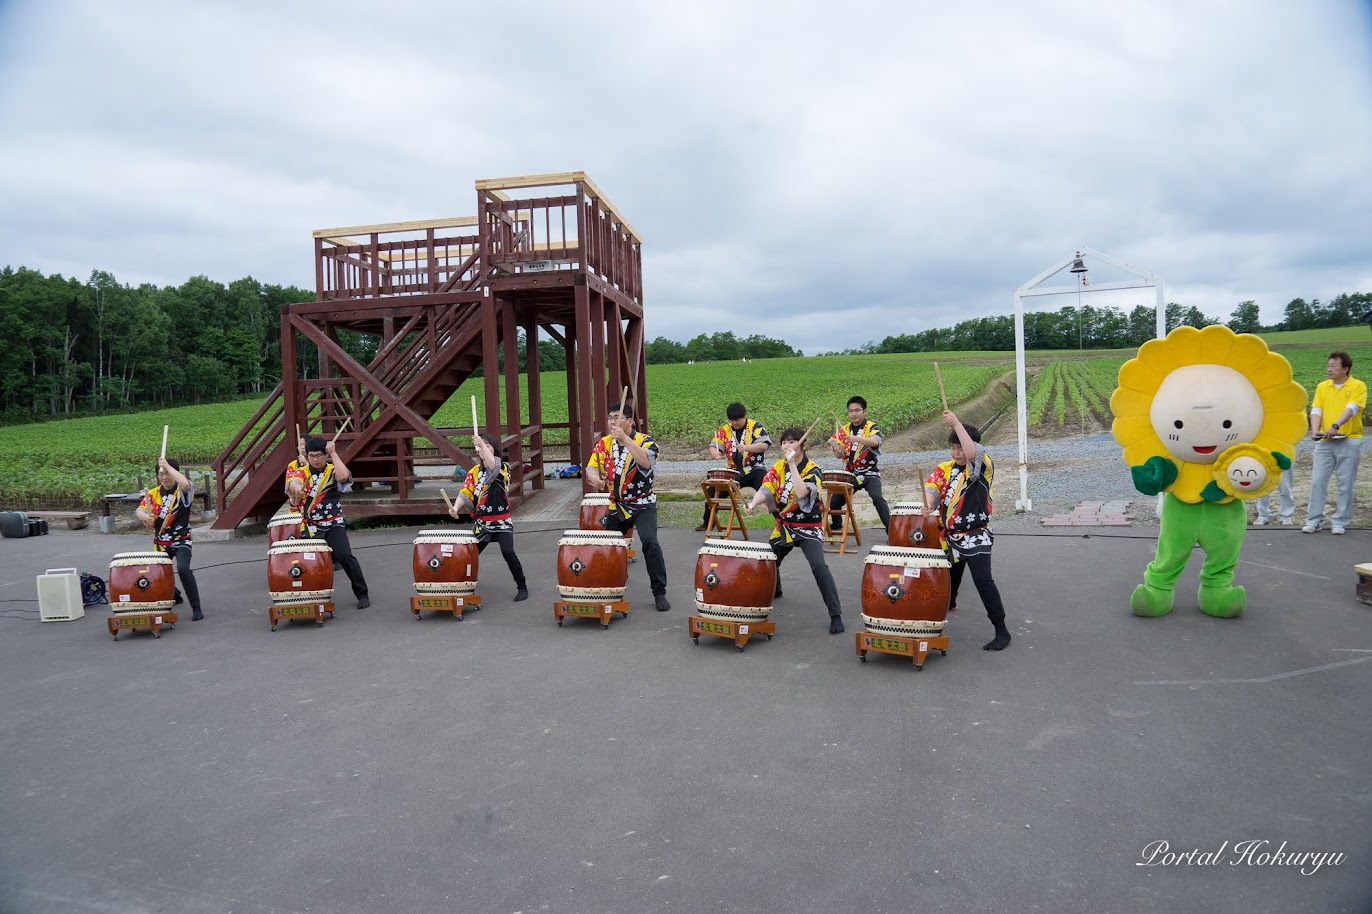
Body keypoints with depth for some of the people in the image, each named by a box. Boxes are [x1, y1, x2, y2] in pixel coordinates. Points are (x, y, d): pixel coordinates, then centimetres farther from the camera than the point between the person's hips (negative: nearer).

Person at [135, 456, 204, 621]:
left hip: (181, 541, -6)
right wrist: (145, 516, -31)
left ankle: (196, 608, -17)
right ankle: (174, 595, 46)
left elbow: (186, 484, -34)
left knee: (183, 569, -26)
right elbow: (139, 510, -7)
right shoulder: (153, 493, 4)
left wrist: (168, 466, -26)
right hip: (161, 543, 6)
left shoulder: (182, 491, -9)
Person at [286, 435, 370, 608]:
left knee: (345, 556, -16)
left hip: (334, 524, -2)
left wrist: (334, 453, -17)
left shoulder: (333, 471, 0)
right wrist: (296, 488, -44)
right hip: (310, 527, 2)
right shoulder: (301, 472, 3)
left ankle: (362, 594, -3)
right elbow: (294, 484, -19)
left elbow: (343, 477, -25)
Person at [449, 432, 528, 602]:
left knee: (508, 553, -20)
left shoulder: (503, 467, -6)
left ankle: (522, 587, -5)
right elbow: (466, 493, -1)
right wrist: (456, 507, -20)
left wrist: (483, 444, -35)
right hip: (482, 523, 5)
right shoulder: (474, 471, 9)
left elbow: (492, 467, -30)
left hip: (502, 522, -5)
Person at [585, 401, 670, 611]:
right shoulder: (604, 443, 1)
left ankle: (659, 592, -13)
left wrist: (625, 439, -34)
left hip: (643, 505, -5)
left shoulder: (645, 441, -13)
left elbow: (646, 462, -33)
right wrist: (595, 478, -29)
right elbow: (591, 467, -6)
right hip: (617, 506, 5)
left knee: (650, 542, -23)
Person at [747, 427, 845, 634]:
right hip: (784, 526, 6)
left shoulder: (813, 470, -15)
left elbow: (801, 493, -33)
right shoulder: (777, 468, -1)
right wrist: (753, 504, -36)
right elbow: (764, 490, -15)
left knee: (818, 566, -26)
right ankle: (774, 589, 54)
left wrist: (792, 464, -31)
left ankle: (836, 615, -19)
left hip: (809, 528, -6)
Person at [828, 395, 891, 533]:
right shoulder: (844, 430, 7)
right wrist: (837, 450, -19)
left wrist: (856, 439, -47)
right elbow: (840, 455, 6)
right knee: (834, 501, 3)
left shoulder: (872, 427, -7)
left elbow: (875, 441, -30)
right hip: (850, 474, 5)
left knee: (877, 498, -28)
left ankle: (890, 528, -22)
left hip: (870, 474, -5)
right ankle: (836, 526, 30)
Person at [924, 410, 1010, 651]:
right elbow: (932, 486, -8)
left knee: (983, 580, -16)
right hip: (950, 536, 6)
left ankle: (1001, 631, -8)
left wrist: (956, 423, -31)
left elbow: (973, 453, -31)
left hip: (975, 537, -6)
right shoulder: (944, 468, 6)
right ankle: (948, 603, 54)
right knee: (949, 575, 22)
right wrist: (928, 504, -30)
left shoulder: (983, 467, -10)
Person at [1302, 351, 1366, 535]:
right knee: (1317, 481, 0)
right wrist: (1315, 430, -16)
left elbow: (1351, 409, -17)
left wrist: (1335, 426, -32)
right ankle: (1313, 520, 7)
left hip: (1349, 441, -3)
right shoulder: (1322, 386, 9)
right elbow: (1316, 410, 1)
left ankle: (1340, 522, 11)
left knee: (1345, 484, 3)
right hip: (1324, 442, 3)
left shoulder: (1358, 386, -3)